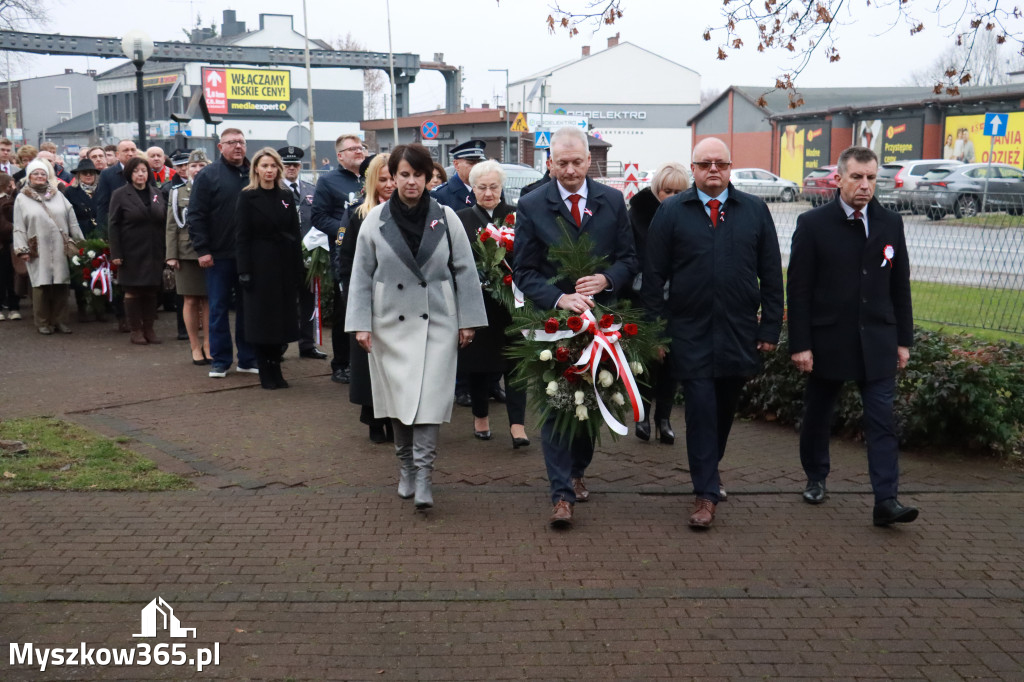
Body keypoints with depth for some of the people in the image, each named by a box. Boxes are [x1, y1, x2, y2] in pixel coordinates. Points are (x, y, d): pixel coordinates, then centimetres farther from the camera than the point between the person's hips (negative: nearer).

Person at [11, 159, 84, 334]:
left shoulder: (58, 195, 11)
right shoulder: (22, 198, 5)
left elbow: (72, 222, 10)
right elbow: (19, 227, 2)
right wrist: (22, 249, -6)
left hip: (60, 249, 2)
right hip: (38, 250, -2)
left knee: (60, 284, 2)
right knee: (41, 285, -2)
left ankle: (58, 320, 12)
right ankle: (43, 323, 7)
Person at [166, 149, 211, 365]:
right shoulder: (177, 193, 9)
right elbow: (171, 226, 6)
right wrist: (171, 255, -1)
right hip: (186, 253, 0)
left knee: (209, 299, 3)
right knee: (190, 300, 1)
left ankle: (208, 344, 15)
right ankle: (195, 346, 11)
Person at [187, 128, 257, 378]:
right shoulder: (208, 176, -1)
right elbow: (196, 216, -4)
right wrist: (202, 250, -10)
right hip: (219, 255, -2)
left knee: (248, 307, 9)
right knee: (219, 308, 4)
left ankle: (248, 359, 17)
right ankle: (220, 361, 12)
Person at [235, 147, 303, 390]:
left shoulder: (287, 196, 9)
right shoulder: (247, 197, -2)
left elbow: (295, 233, 9)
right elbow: (241, 236, -6)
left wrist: (299, 267, 3)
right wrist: (244, 270, -13)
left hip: (285, 266, 4)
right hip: (260, 266, -4)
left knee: (282, 318, 6)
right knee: (262, 319, 1)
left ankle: (276, 369, 16)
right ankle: (266, 373, 9)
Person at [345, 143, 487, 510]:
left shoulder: (445, 217, 1)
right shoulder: (375, 220, 2)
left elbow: (464, 271, 4)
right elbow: (362, 275, 4)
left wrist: (467, 321, 1)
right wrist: (360, 323, -1)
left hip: (437, 322, -1)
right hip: (391, 324, 1)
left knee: (429, 399, -7)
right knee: (399, 398, 7)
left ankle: (422, 475, -3)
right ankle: (407, 466, 24)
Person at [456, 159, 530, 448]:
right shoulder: (460, 219, 5)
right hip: (474, 303, 1)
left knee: (514, 362, -4)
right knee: (476, 362, 10)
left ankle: (517, 424, -3)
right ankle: (480, 417, 28)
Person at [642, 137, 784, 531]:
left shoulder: (755, 211, 6)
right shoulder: (671, 213, 1)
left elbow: (771, 275, 7)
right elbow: (653, 276, 1)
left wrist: (770, 328, 2)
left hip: (740, 332, 2)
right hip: (690, 333, -2)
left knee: (725, 409, 15)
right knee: (700, 410, -4)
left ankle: (709, 468, 38)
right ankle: (706, 492, 1)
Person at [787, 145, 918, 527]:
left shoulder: (890, 224, 5)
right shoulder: (813, 224, -5)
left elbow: (900, 286, 9)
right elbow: (799, 290, -7)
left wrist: (903, 339, 6)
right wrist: (800, 345, -11)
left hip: (876, 342, 2)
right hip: (827, 341, -2)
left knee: (882, 420, -4)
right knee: (818, 413, 13)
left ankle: (886, 501, -5)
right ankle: (816, 479, 33)